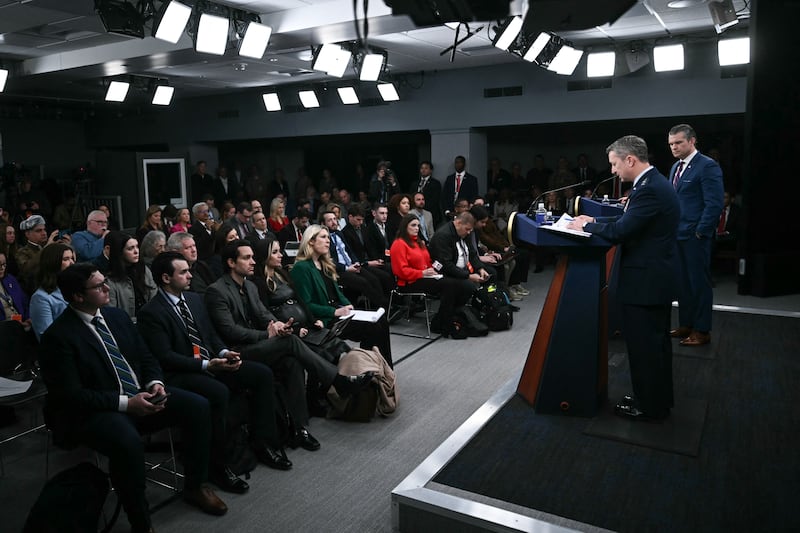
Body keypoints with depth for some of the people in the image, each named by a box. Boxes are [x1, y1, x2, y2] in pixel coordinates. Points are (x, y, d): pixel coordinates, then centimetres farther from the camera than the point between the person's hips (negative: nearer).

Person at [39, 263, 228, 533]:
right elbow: (71, 395, -17)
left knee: (197, 406, -11)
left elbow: (146, 357, 14)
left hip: (141, 395, 7)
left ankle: (195, 486, 8)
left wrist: (155, 383, -7)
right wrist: (125, 403, -23)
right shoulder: (58, 336, -13)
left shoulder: (117, 315, 8)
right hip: (94, 411, -7)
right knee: (128, 442, -38)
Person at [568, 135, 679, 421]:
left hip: (646, 280, -11)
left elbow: (621, 231, -24)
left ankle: (649, 406, 15)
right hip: (658, 276, 11)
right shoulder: (655, 183, 10)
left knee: (643, 345, 2)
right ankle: (658, 398, 34)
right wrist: (594, 221, 9)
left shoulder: (649, 189, -22)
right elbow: (629, 223, 14)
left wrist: (586, 226, -9)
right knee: (657, 341, 20)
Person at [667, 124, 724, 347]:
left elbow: (714, 204, -15)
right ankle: (685, 325, 25)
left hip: (696, 236, -8)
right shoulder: (676, 167, 15)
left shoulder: (708, 166, -10)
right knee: (683, 282, 14)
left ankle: (702, 331, 11)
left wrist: (700, 232, -16)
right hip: (677, 235, 8)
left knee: (699, 282, 1)